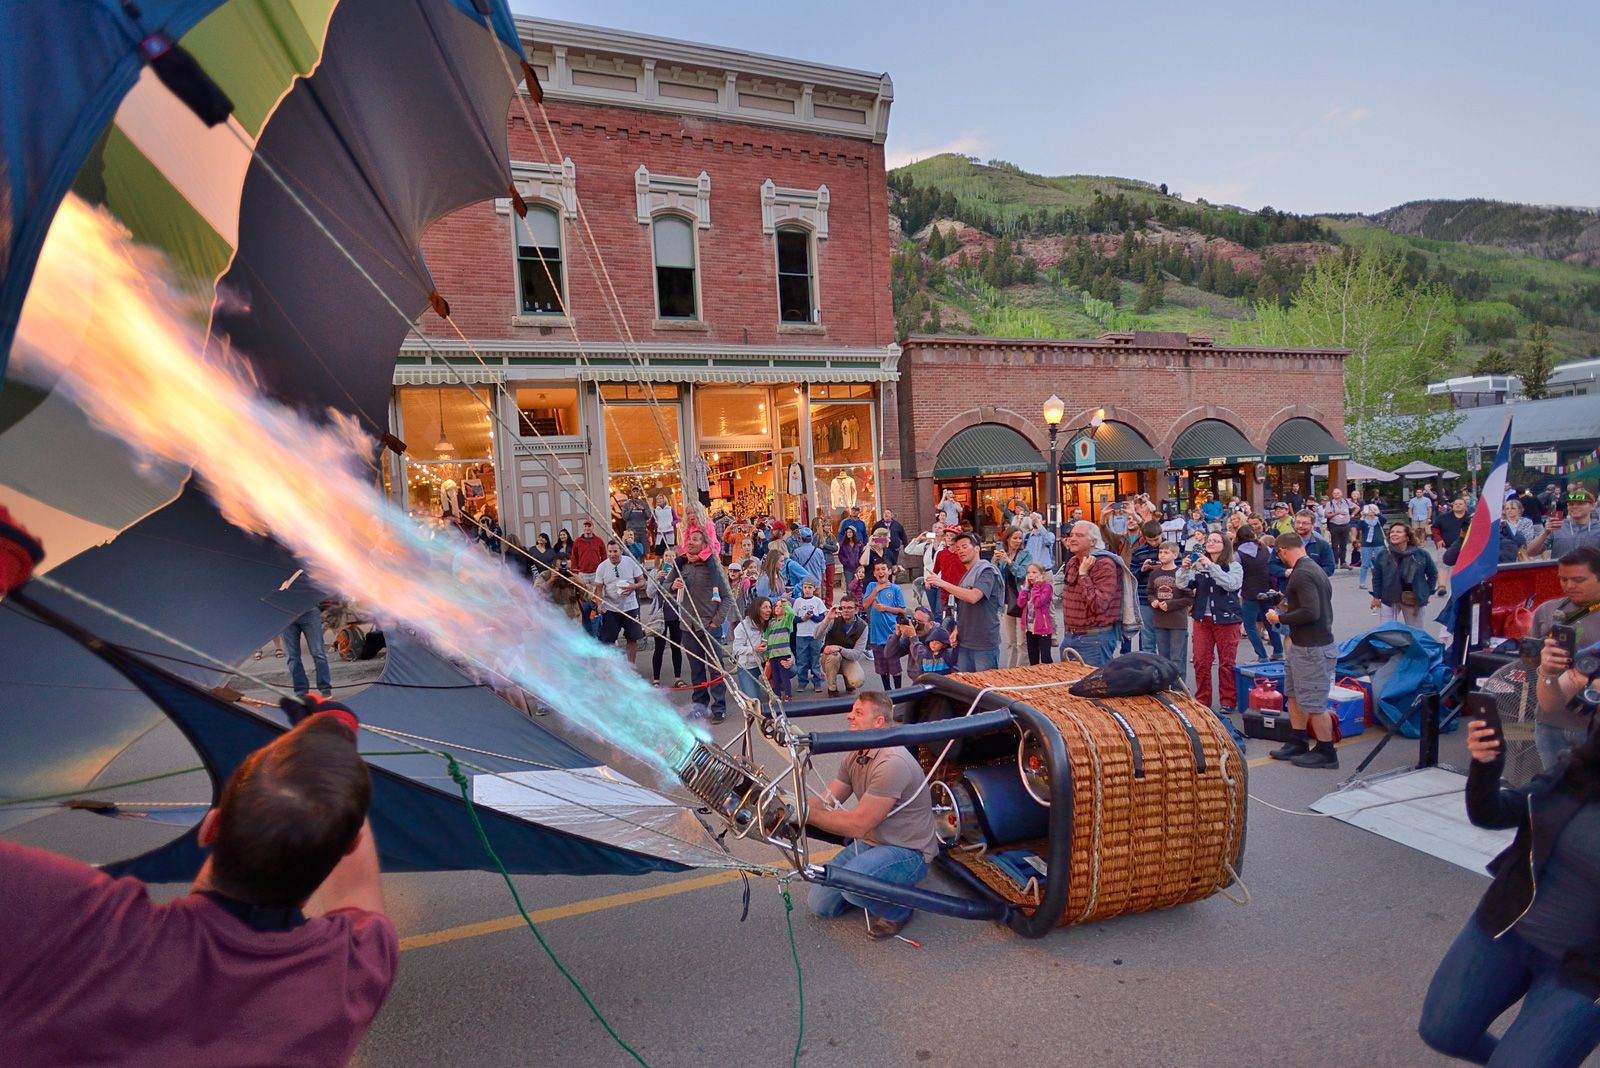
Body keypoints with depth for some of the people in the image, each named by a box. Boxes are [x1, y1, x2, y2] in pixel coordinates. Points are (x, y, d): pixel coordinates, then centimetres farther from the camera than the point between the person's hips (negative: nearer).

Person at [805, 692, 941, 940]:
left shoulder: (893, 763, -27)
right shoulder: (855, 757, 2)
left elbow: (857, 825, -28)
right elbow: (826, 805, -1)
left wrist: (805, 812, -31)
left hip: (908, 852, -8)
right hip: (869, 843, 8)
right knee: (819, 903, 2)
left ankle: (898, 910, -4)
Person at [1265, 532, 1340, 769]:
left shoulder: (1302, 574, -20)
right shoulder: (1314, 568, 12)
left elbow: (1311, 613, -28)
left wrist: (1279, 618, -16)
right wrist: (1287, 604, 15)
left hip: (1312, 648, -10)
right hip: (1301, 644, 10)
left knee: (1313, 703, 0)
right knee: (1294, 695, 18)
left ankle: (1326, 753, 13)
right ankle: (1298, 744, 27)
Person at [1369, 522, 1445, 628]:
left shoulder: (1422, 554, -4)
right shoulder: (1383, 554, -5)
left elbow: (1433, 574, 9)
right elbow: (1376, 577, 2)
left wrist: (1427, 593, 4)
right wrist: (1376, 596, -1)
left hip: (1414, 600, 0)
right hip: (1389, 599, 0)